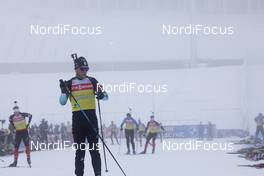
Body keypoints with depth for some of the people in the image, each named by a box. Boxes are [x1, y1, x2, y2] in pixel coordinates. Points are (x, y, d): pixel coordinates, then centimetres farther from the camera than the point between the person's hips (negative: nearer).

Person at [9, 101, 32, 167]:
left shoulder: (23, 114, -14)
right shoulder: (12, 117, -4)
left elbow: (30, 115, -4)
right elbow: (10, 120, 18)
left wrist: (28, 124, -7)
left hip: (24, 131, -3)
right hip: (18, 132, 3)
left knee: (27, 145, -5)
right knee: (16, 147, 0)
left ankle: (28, 159, 1)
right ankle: (15, 161, 2)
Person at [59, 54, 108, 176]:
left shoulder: (92, 81, 8)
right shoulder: (69, 83, 6)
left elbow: (106, 96, 5)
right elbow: (63, 102, 2)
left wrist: (102, 95, -18)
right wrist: (63, 91, -15)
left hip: (91, 116, 0)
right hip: (77, 117, 0)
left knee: (94, 147, -2)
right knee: (79, 148, 0)